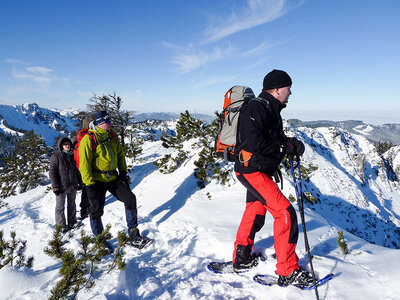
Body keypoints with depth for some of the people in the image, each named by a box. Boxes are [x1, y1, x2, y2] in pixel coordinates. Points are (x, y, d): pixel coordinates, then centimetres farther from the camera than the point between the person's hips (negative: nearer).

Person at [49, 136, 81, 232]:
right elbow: (52, 173, -11)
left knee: (72, 204, 17)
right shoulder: (56, 157, -10)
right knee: (60, 206, 4)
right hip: (61, 187, -5)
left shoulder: (72, 155, 7)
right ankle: (61, 225, 15)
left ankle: (72, 222, 30)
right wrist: (55, 187, -15)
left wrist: (80, 182, 16)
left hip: (73, 186, 5)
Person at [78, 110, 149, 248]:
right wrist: (89, 184, -18)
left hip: (113, 178, 6)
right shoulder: (88, 139, -13)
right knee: (97, 210, 1)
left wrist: (123, 172, 9)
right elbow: (84, 164, -15)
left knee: (130, 198, -2)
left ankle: (134, 236, 8)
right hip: (97, 180, -6)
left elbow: (120, 154, 17)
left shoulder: (112, 135, 7)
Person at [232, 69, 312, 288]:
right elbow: (254, 142, -27)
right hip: (252, 170, -11)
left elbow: (275, 139, 17)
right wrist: (285, 147, -18)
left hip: (261, 171, 11)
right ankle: (288, 272, 1)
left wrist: (291, 143, -3)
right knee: (285, 214, -11)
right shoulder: (256, 108, -17)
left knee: (255, 213, 20)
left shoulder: (271, 110, 15)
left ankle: (241, 258, 36)